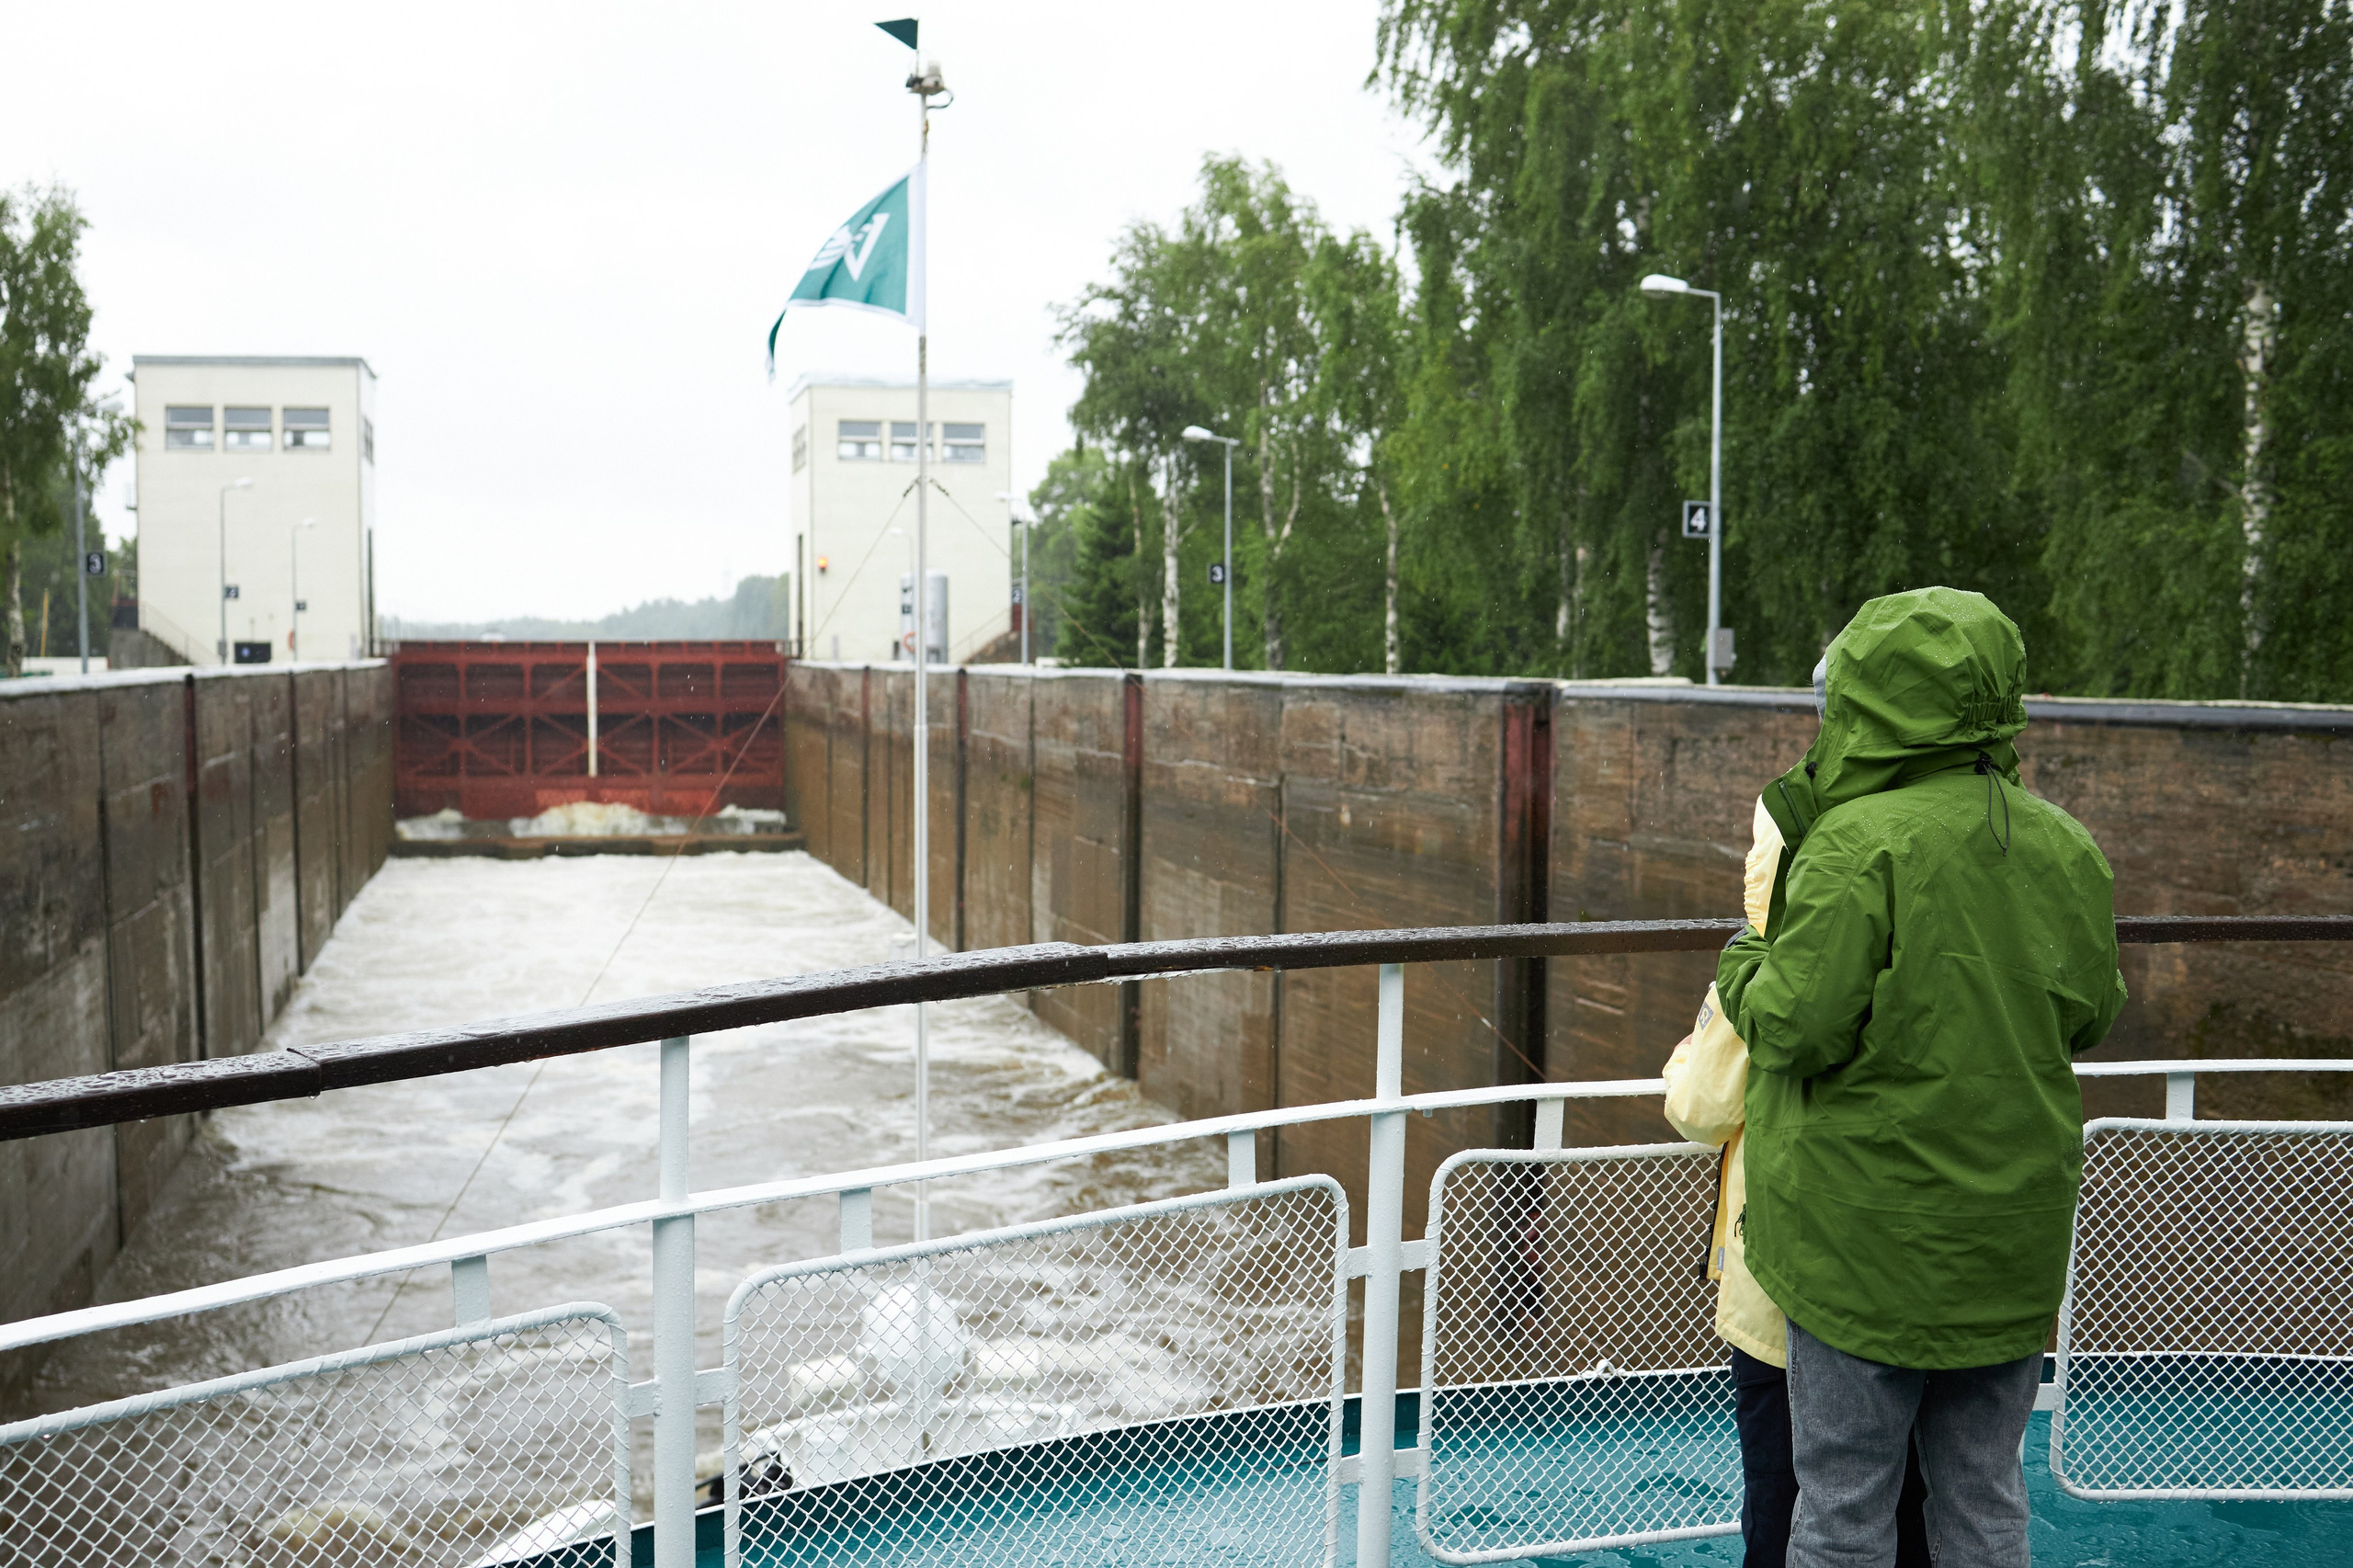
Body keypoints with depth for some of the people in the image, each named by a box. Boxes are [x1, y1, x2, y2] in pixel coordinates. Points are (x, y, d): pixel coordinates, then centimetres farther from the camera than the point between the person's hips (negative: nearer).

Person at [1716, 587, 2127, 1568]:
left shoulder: (1862, 844, -19)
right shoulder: (2068, 848, 2)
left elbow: (1795, 1028, -19)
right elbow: (2089, 1019, 13)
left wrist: (1742, 968, 1)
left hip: (1871, 1237, -6)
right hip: (2013, 1235, 6)